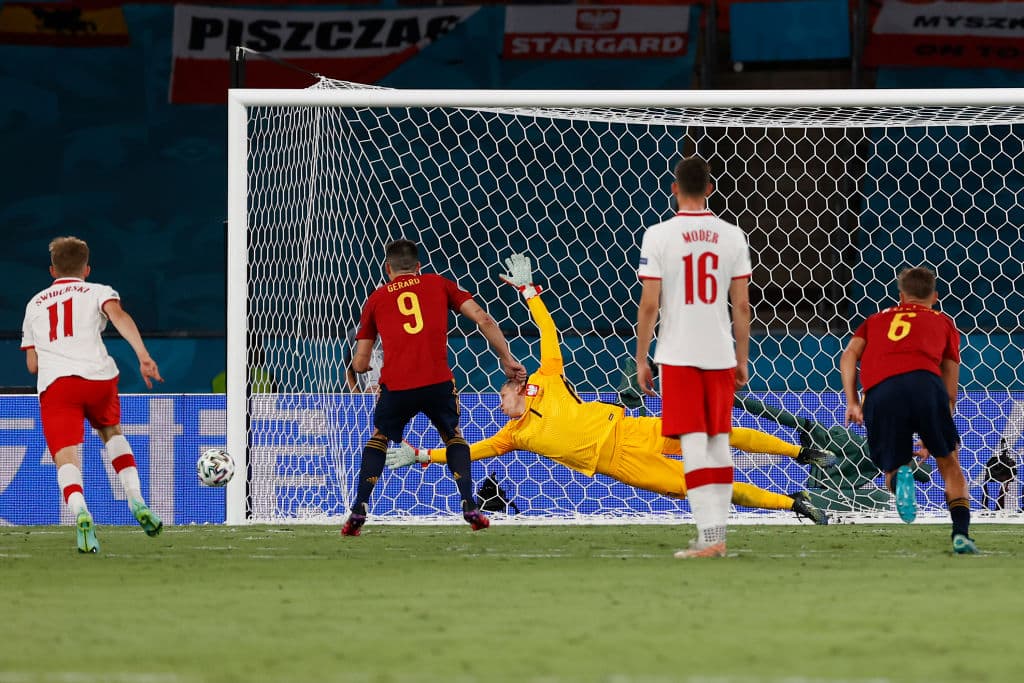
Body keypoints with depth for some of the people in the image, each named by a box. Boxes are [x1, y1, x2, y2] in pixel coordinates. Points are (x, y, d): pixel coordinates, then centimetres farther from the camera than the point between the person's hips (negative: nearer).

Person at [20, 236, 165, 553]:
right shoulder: (97, 292, 18)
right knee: (112, 432, 29)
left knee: (66, 456, -11)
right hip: (97, 375, 0)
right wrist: (143, 355, -17)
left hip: (53, 384, 0)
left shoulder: (34, 304, 27)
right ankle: (137, 501, 12)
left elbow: (32, 364, 27)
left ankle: (79, 512, -41)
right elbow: (118, 315, -6)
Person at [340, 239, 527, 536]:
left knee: (379, 438, 25)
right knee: (453, 436, 26)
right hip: (438, 382, 0)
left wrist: (360, 365, 41)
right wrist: (507, 359, 14)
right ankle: (470, 506, 10)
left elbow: (360, 364, 18)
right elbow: (483, 319, 7)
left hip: (395, 385, 0)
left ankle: (358, 511, 11)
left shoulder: (376, 299, 18)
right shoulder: (439, 284, 17)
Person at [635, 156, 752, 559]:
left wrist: (641, 360, 1)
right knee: (719, 444, 12)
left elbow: (649, 304, -7)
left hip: (678, 356, -3)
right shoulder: (732, 237, 3)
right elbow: (742, 305, 5)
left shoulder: (659, 236, -6)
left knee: (694, 446, -5)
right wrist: (741, 359, 13)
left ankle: (710, 537, -13)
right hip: (720, 355, 3)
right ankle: (716, 534, 15)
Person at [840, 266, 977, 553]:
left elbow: (849, 355, 14)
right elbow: (950, 390, 25)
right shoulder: (943, 322, 30)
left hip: (878, 391, 1)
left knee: (891, 469, 14)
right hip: (923, 380, -1)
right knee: (949, 463, 14)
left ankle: (899, 477, -22)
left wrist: (852, 402, 8)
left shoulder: (876, 319, 34)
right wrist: (935, 437, 31)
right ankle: (961, 532, -3)